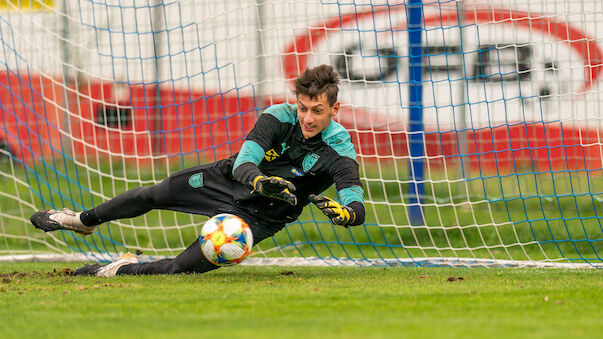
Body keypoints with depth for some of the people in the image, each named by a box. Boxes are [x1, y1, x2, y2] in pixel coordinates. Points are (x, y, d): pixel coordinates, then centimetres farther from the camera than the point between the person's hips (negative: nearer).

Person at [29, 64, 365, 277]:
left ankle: (126, 269, 20)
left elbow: (358, 207, -36)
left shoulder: (339, 150, -27)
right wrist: (259, 181, -54)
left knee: (182, 267, -10)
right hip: (230, 178, 2)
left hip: (259, 217, -2)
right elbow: (244, 161, -30)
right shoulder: (280, 116, -22)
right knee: (152, 195, 11)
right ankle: (83, 220, 39)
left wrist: (345, 212, -61)